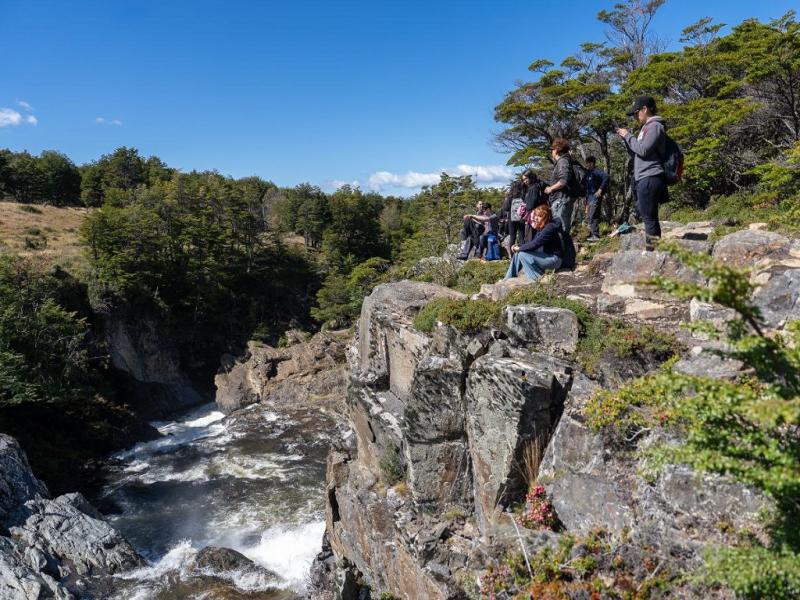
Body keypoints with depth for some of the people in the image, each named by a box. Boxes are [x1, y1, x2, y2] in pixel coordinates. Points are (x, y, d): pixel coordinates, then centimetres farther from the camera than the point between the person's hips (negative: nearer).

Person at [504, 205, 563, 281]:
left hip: (555, 259, -10)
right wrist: (518, 246, -5)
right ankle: (508, 280, 8)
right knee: (517, 253, 4)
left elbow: (535, 244, -26)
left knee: (522, 254, -20)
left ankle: (538, 280, -13)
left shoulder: (550, 227, -20)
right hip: (545, 255, 10)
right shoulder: (541, 228, 10)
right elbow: (532, 242, 12)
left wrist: (519, 248, -15)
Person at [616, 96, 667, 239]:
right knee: (646, 216, 10)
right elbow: (636, 153, 24)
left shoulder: (655, 126, -7)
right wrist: (625, 137, 11)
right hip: (644, 178, 10)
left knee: (649, 217, -12)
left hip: (649, 178, -10)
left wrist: (628, 135, -5)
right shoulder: (647, 127, 22)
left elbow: (643, 150, -17)